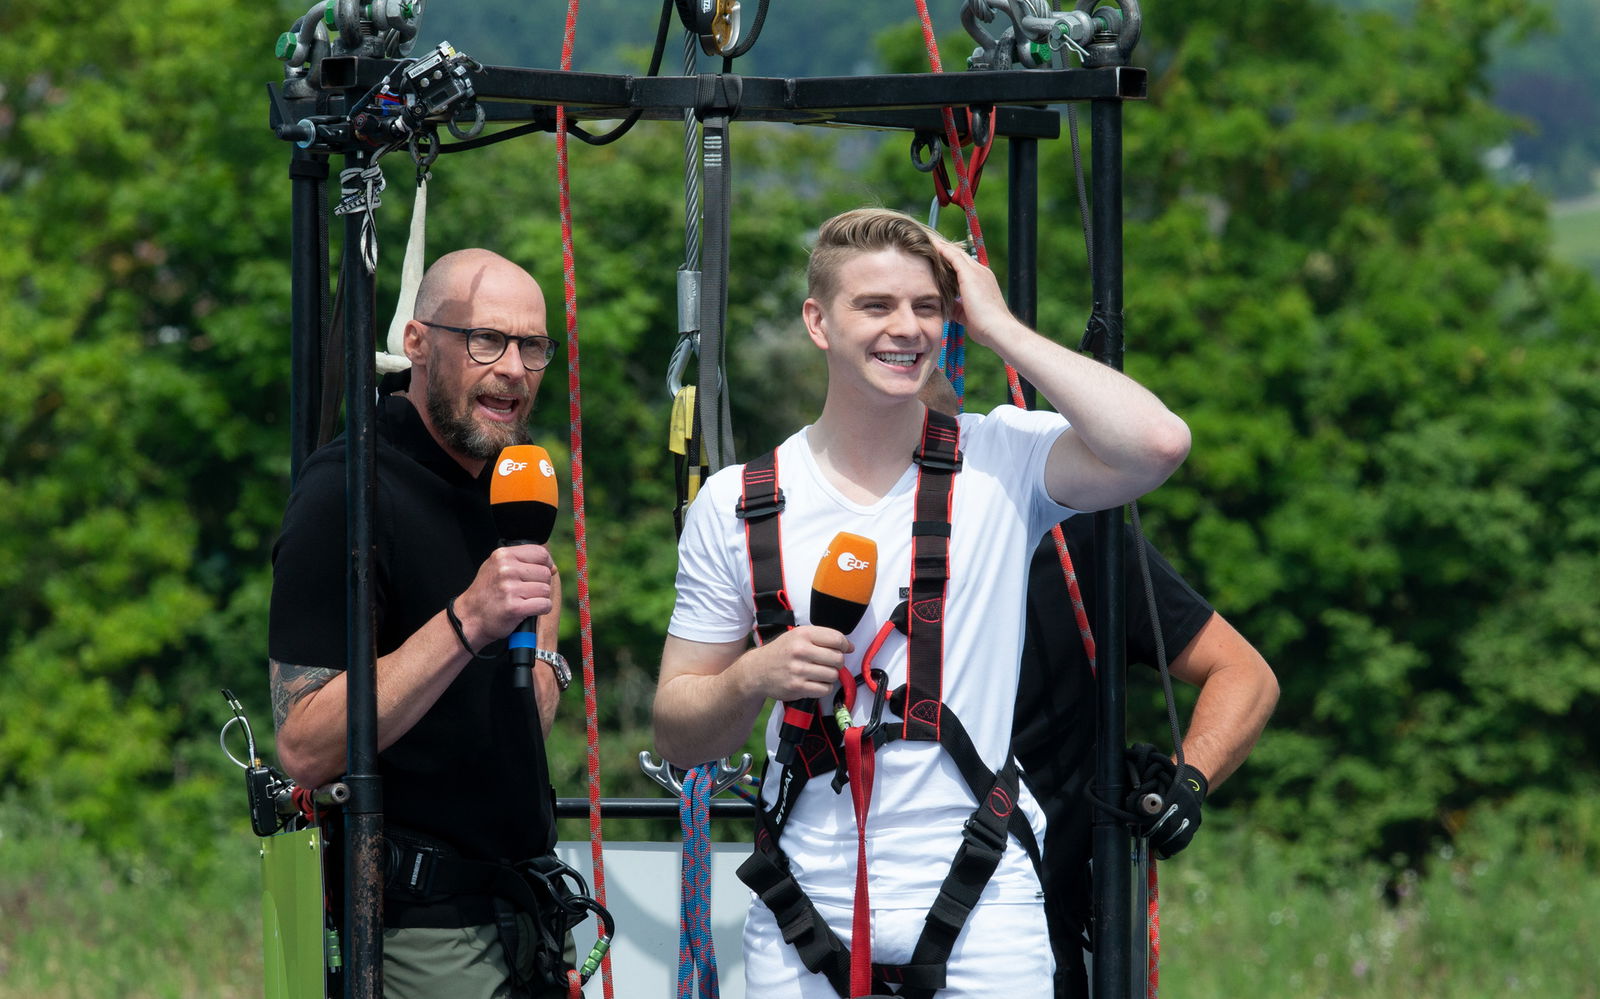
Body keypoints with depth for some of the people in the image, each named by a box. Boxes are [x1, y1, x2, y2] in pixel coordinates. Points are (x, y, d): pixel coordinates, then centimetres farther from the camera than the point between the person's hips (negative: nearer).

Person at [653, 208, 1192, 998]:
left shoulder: (1002, 465, 0)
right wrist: (758, 676, -14)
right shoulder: (735, 505, 4)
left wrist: (997, 326, -11)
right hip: (805, 909, 1)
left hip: (979, 909, -1)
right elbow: (678, 735, 8)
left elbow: (1156, 445, -21)